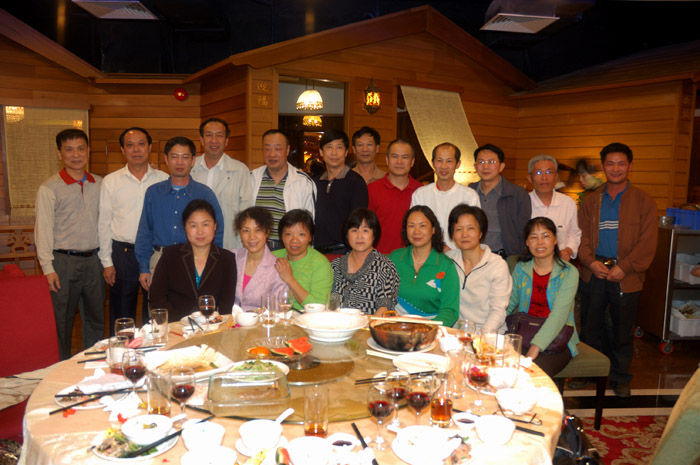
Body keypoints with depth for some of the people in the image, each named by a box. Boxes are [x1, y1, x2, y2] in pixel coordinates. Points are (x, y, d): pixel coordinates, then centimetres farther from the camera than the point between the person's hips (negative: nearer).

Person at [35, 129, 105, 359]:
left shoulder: (99, 184, 8)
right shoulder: (49, 188, -3)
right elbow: (43, 229, -6)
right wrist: (48, 267, -12)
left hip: (93, 260, 4)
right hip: (64, 262, -4)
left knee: (95, 319, 13)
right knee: (61, 321, 4)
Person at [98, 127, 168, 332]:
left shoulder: (163, 180, 3)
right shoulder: (110, 181, 4)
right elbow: (104, 223, 5)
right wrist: (107, 262, 1)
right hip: (123, 252, 0)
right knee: (122, 316, 9)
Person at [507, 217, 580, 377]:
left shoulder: (568, 273, -6)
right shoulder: (521, 269, 8)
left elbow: (558, 316, -18)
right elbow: (509, 304, 12)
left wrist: (535, 347, -30)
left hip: (558, 341, -3)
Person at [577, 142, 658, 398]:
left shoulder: (643, 201, 2)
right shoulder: (590, 200, 11)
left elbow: (648, 242, -5)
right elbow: (581, 234, 6)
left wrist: (623, 268, -14)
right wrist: (591, 262, -11)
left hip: (625, 277, -2)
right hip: (594, 273, 2)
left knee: (622, 331, 8)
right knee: (589, 328, 9)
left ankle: (620, 378, 24)